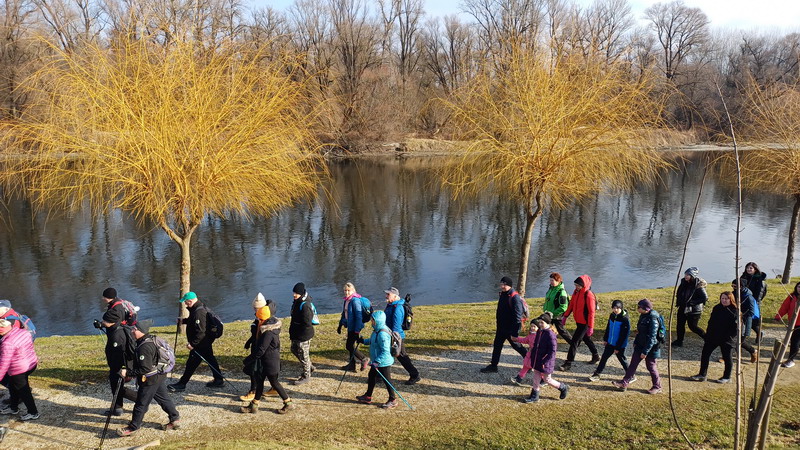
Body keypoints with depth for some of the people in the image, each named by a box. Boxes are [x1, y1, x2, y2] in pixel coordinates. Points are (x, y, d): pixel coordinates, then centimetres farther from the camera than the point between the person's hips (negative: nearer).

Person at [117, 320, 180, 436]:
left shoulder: (145, 347, -27)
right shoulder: (149, 340, 4)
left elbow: (145, 369, -27)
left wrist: (128, 373, -21)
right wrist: (131, 372, 15)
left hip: (150, 380, -10)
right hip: (158, 376, 10)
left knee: (141, 403, 5)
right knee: (163, 398, 19)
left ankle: (133, 427, 19)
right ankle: (175, 419, 28)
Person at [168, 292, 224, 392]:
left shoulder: (199, 312, -26)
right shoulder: (196, 309, 7)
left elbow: (201, 331, -28)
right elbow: (193, 321, 26)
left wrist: (193, 344, -24)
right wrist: (183, 321, 13)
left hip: (200, 344, -11)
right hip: (206, 342, 11)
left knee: (191, 363, 1)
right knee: (210, 360, 17)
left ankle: (181, 384, 11)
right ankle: (218, 380, 26)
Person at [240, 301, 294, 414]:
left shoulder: (268, 332, -28)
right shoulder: (271, 323, -2)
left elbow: (261, 350, -26)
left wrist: (248, 360, -15)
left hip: (270, 361, -10)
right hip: (265, 359, 10)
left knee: (274, 382, 4)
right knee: (259, 380, 16)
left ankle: (288, 403, 17)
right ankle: (254, 405, 26)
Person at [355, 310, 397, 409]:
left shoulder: (382, 334, -28)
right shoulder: (377, 331, 4)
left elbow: (385, 351, -30)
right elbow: (372, 341, 23)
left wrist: (377, 361, -33)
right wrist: (364, 341, 14)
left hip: (383, 362, -11)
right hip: (376, 361, 11)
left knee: (387, 380, 2)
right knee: (371, 376, 20)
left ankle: (392, 400, 16)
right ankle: (368, 397, 35)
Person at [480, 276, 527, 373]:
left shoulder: (515, 297, -23)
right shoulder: (502, 294, 5)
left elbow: (517, 317, -24)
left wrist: (515, 332, -24)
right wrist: (498, 326, 21)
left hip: (511, 329, -8)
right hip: (501, 327, 9)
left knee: (516, 346, 8)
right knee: (497, 345, 12)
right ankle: (493, 366, 21)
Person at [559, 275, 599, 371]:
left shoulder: (588, 295, -21)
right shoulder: (576, 292, 3)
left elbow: (591, 312, -20)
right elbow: (571, 305, 13)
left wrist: (590, 327, -20)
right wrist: (565, 316, 11)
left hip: (584, 323, -8)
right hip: (578, 321, 8)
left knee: (574, 341, -8)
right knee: (586, 338, 23)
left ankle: (568, 364, -3)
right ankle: (595, 356, 42)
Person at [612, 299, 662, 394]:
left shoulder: (653, 319, -24)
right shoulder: (643, 316, 3)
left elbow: (652, 337, -23)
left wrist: (645, 351, -22)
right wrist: (636, 342, 18)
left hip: (650, 348, -9)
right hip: (640, 346, 9)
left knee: (651, 367, 6)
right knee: (633, 364, 9)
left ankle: (657, 387, 24)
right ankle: (624, 383, 14)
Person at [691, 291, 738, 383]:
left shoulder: (735, 311, -10)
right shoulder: (717, 308, 7)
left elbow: (735, 327, -13)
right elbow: (711, 321, 13)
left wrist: (728, 337, -18)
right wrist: (708, 334, 7)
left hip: (726, 339, -6)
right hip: (713, 337, 6)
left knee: (726, 357, 7)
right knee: (705, 353, 4)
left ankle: (727, 377, 23)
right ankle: (702, 375, 11)